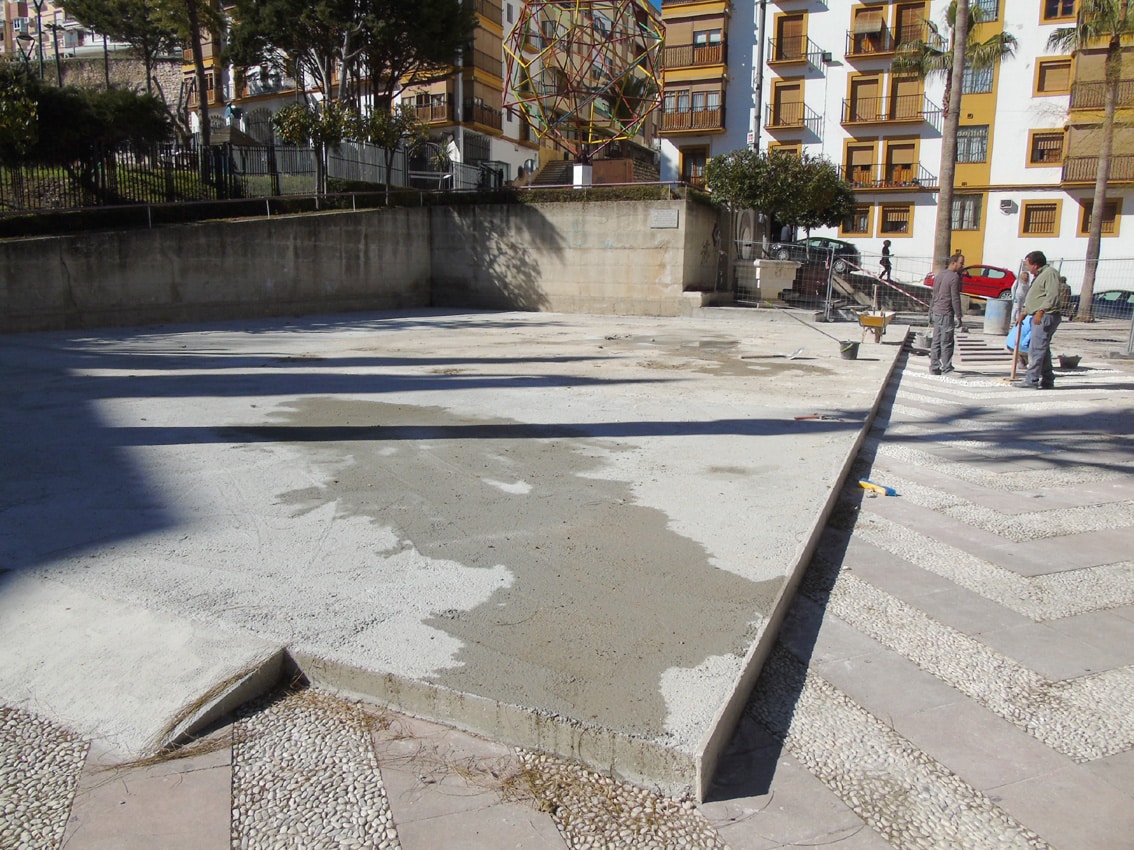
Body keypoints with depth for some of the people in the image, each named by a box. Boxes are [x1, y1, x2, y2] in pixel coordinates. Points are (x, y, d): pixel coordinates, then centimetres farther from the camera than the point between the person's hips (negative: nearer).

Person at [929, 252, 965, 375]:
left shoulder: (939, 276, 15)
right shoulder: (954, 277, -11)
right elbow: (955, 299, -14)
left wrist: (931, 312, 23)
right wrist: (958, 317, -11)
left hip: (936, 313, 8)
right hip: (946, 314, -8)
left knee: (936, 341, 9)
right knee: (946, 342, -3)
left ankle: (934, 368, 11)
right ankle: (946, 369, 1)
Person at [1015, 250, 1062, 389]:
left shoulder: (1050, 273, -11)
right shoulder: (1038, 276, 22)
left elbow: (1052, 296, -21)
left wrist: (1040, 311, -26)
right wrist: (1025, 312, 26)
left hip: (1046, 317, -11)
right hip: (1039, 317, 11)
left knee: (1036, 349, -13)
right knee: (1043, 349, 11)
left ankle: (1031, 380, -14)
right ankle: (1047, 380, 16)